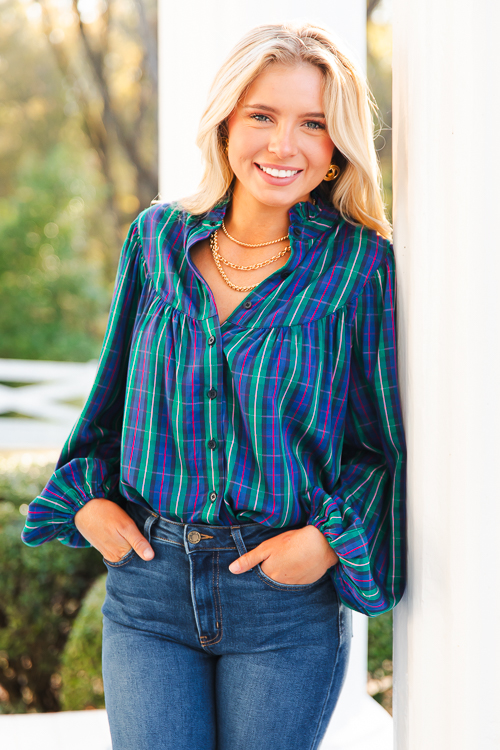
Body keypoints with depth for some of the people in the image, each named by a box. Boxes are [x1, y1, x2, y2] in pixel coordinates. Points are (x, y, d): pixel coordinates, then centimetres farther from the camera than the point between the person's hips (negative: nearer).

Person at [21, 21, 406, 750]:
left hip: (286, 591, -2)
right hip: (147, 580, 2)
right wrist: (87, 494, 3)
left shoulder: (360, 264, -6)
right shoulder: (158, 238, 3)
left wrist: (332, 537, -13)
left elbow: (390, 442, 0)